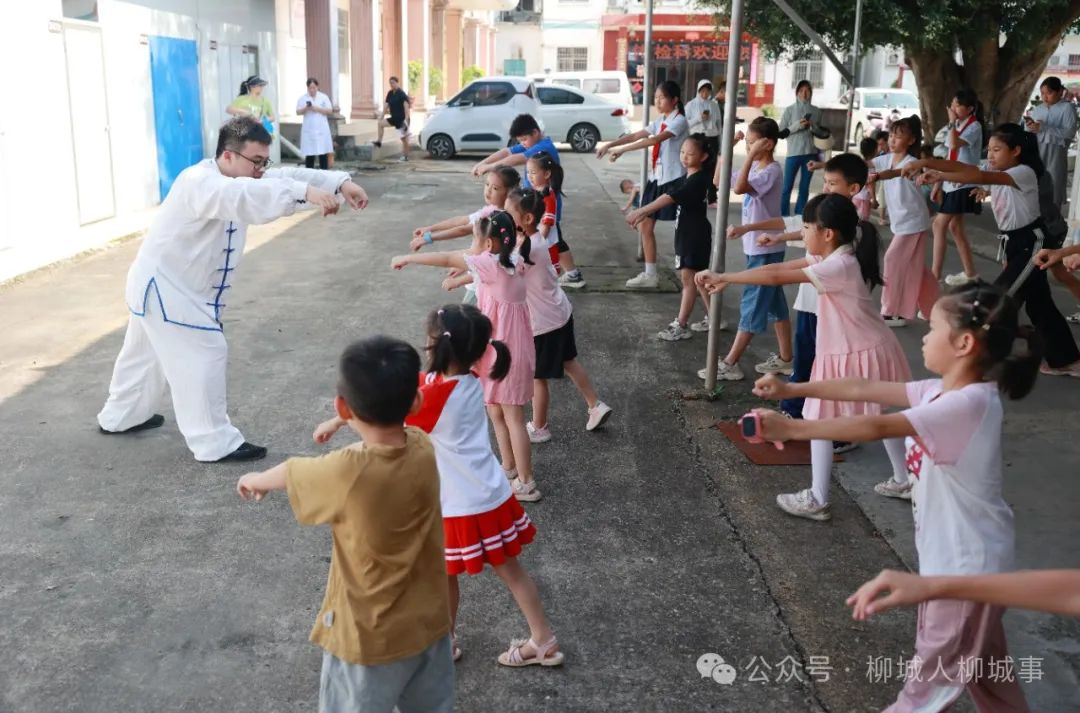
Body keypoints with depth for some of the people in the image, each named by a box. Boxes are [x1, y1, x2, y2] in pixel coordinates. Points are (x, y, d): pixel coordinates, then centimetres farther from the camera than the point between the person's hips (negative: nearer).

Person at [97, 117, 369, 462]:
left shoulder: (240, 176, 1)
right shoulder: (199, 182, -29)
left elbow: (285, 177, -7)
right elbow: (243, 196, -49)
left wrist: (340, 182, -21)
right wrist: (306, 192, -62)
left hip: (168, 284, 10)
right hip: (164, 286, -10)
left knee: (148, 352, 25)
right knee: (204, 356, -9)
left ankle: (121, 416, 46)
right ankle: (215, 443, 0)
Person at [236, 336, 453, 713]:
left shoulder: (347, 473, -29)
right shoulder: (424, 449, -15)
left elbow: (290, 473, -6)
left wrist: (255, 479, 16)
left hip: (370, 639, -5)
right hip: (429, 623, 5)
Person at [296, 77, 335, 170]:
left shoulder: (324, 97, 5)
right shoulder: (302, 98, 5)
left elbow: (330, 111, -1)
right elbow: (298, 112, 0)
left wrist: (318, 109, -15)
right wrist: (306, 109, -20)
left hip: (322, 130, 0)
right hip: (308, 130, 0)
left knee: (323, 154, -1)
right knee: (309, 155, 0)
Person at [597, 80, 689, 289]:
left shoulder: (679, 121, -13)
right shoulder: (660, 121, 14)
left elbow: (654, 140, -26)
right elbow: (636, 135, 6)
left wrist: (622, 150, -30)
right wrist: (610, 144, -9)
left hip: (674, 180, -9)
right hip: (656, 178, 9)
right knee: (645, 225, 8)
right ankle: (650, 275, 17)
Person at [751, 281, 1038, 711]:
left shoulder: (968, 404, -28)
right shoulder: (942, 391, 1)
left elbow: (876, 427, -34)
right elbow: (866, 389, 2)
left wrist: (789, 428, -33)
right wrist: (789, 390, 0)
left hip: (966, 563, -9)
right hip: (957, 555, 9)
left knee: (936, 673, 9)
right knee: (977, 661, 26)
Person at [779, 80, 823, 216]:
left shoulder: (816, 111, 8)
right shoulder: (790, 110, -1)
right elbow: (781, 133, -3)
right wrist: (796, 126, -16)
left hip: (811, 154, 3)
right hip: (793, 154, -3)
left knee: (804, 188, 7)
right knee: (787, 188, -3)